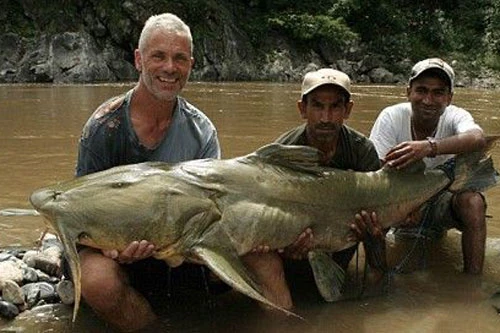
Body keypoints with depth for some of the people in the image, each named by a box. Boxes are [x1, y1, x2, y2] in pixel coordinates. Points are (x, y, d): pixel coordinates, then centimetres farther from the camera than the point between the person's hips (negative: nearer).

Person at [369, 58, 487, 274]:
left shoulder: (455, 117, -17)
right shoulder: (391, 117, -17)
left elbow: (478, 139, -42)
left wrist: (429, 147, -60)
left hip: (442, 201, 0)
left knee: (473, 201, -30)